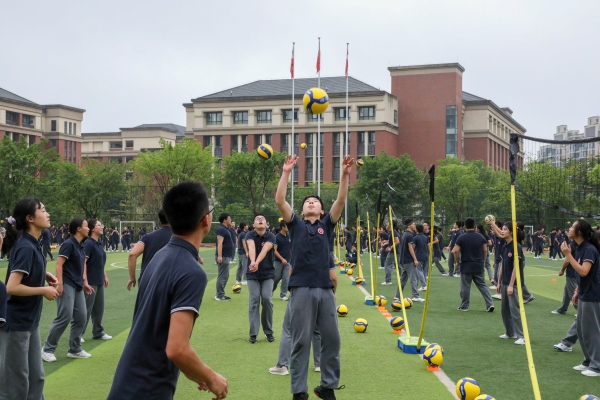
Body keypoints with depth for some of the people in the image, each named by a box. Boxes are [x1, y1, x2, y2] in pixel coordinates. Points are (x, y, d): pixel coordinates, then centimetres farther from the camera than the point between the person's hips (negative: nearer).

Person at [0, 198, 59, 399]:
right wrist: (44, 290, -16)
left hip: (30, 321, 9)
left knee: (35, 377, 16)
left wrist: (44, 275, 7)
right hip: (16, 322, -9)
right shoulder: (26, 248, -20)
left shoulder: (31, 244, 6)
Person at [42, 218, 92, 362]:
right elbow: (59, 264, -17)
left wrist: (83, 282, 21)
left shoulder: (80, 246, 13)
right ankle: (48, 350, 0)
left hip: (77, 287, 9)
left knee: (81, 317, 7)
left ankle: (75, 349, 17)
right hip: (67, 285, -9)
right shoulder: (69, 244, -12)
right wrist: (59, 283, -24)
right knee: (65, 317, -11)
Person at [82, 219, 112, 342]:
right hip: (90, 282, -8)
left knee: (99, 308, 14)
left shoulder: (100, 244, 9)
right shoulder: (88, 243, -16)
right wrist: (85, 281, -25)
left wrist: (105, 276, 20)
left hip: (100, 281, 8)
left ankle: (98, 332, 24)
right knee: (87, 308, -2)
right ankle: (78, 334, 8)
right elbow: (83, 263, -21)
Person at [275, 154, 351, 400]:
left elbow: (341, 201, 1)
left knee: (331, 339, 6)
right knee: (300, 341, 1)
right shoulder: (296, 225, 10)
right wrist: (286, 173, -6)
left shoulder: (326, 225, 13)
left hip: (325, 289, 2)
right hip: (301, 288, -2)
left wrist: (345, 175, -9)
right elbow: (279, 201, -1)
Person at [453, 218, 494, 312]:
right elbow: (485, 250, 4)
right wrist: (483, 261, 16)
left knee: (465, 287, 5)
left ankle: (464, 306, 13)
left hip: (466, 266, -3)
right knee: (482, 285, 10)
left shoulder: (461, 237, -7)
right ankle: (490, 304, 1)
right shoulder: (481, 236, 2)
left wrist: (458, 262, 2)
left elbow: (455, 251, -12)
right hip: (479, 266, 3)